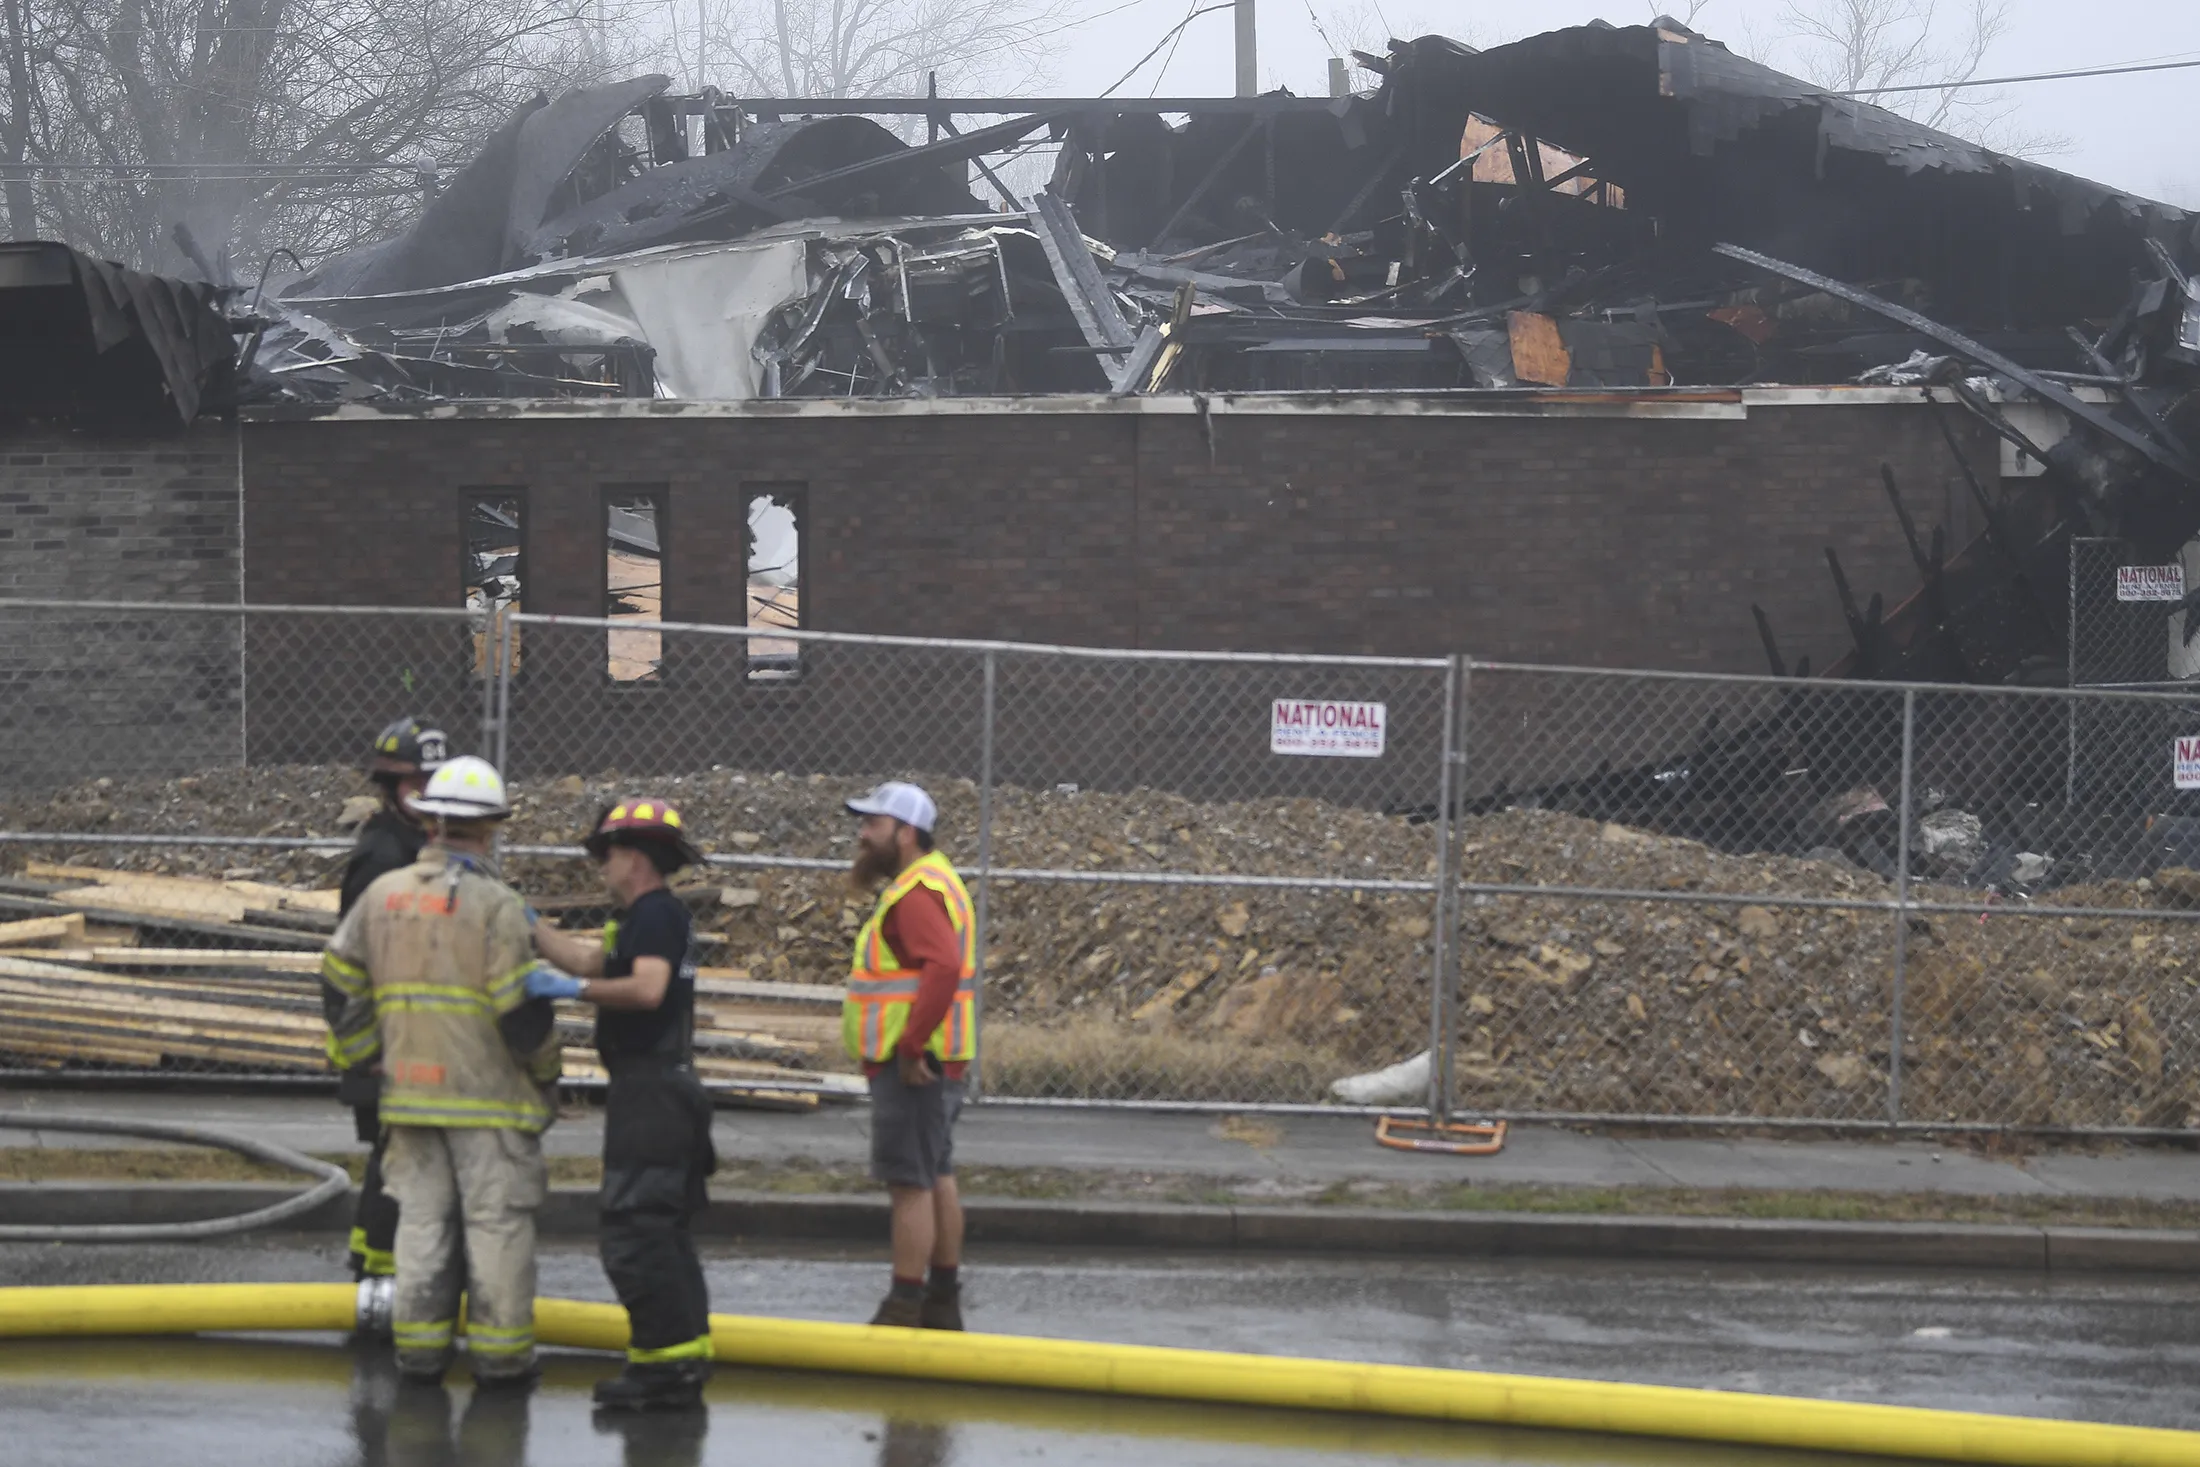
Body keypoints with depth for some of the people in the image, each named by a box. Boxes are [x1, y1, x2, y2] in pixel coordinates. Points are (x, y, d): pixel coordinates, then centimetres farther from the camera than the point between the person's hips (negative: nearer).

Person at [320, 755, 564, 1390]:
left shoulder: (383, 894, 6)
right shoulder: (494, 904, -12)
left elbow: (340, 981, 12)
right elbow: (520, 1005, -14)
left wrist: (360, 1052, 23)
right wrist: (546, 1070, 2)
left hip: (409, 1091, 5)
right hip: (488, 1095, -5)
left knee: (422, 1217, 12)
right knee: (497, 1221, 2)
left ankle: (419, 1346, 13)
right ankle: (499, 1353, 4)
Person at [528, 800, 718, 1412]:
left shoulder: (658, 914, -12)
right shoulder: (644, 917, 20)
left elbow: (647, 989, -26)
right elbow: (588, 957, 12)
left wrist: (571, 989, -25)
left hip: (651, 1090, -11)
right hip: (656, 1090, 11)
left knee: (632, 1230, -12)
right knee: (662, 1230, 14)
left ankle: (667, 1357, -13)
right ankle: (685, 1355, 17)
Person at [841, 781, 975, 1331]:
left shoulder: (916, 894, -17)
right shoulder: (930, 882, 17)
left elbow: (943, 967, -30)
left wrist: (909, 1046, -27)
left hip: (911, 1064, -11)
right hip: (928, 1067, 11)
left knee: (910, 1184, -9)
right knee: (936, 1179, 15)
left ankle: (905, 1306, -7)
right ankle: (943, 1303, 22)